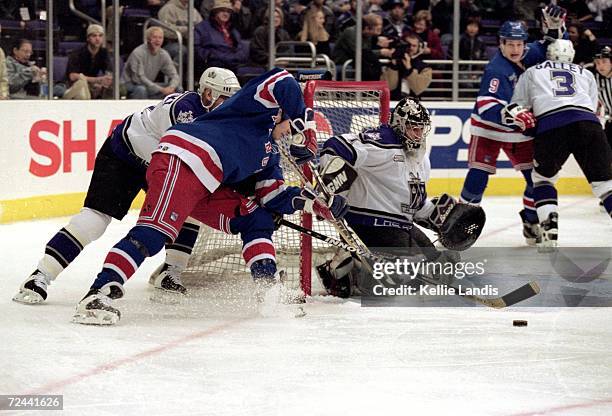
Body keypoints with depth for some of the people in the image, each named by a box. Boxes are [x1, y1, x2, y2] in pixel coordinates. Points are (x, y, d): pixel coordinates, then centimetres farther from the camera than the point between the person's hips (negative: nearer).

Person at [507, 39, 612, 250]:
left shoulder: (531, 73, 28)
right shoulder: (586, 74, 32)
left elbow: (517, 107, 22)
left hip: (550, 124, -1)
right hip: (588, 123, 1)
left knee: (542, 177, 22)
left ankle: (549, 229, 4)